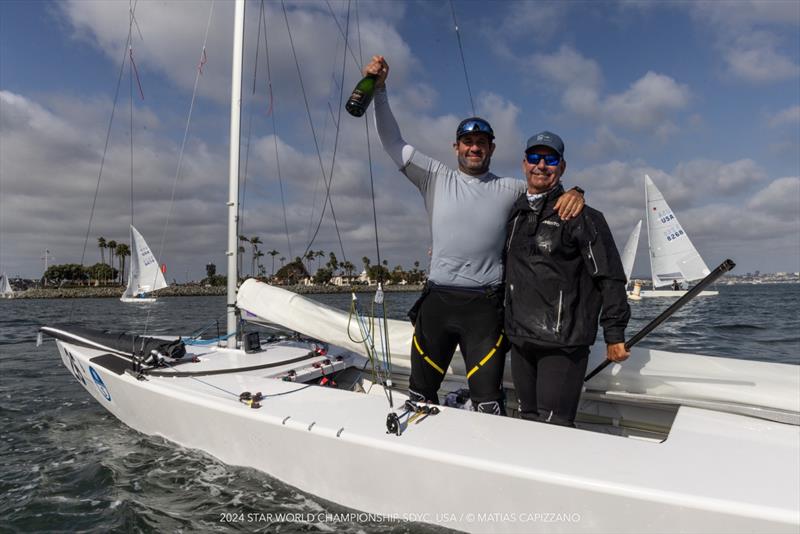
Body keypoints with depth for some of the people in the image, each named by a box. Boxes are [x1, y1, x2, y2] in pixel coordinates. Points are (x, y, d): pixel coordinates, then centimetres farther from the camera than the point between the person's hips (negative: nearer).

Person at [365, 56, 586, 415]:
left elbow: (551, 187, 12)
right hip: (436, 300, 2)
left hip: (484, 305, -1)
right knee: (420, 393, 12)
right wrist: (379, 89, -2)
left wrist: (573, 193, -12)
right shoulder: (436, 177, 8)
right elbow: (393, 143, 6)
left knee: (487, 400, -4)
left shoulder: (509, 189, 8)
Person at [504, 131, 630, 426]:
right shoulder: (514, 213, 14)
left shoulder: (581, 216, -3)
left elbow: (610, 279, -6)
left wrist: (614, 334, -8)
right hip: (520, 340, 6)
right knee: (528, 421, 14)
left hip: (563, 344, -6)